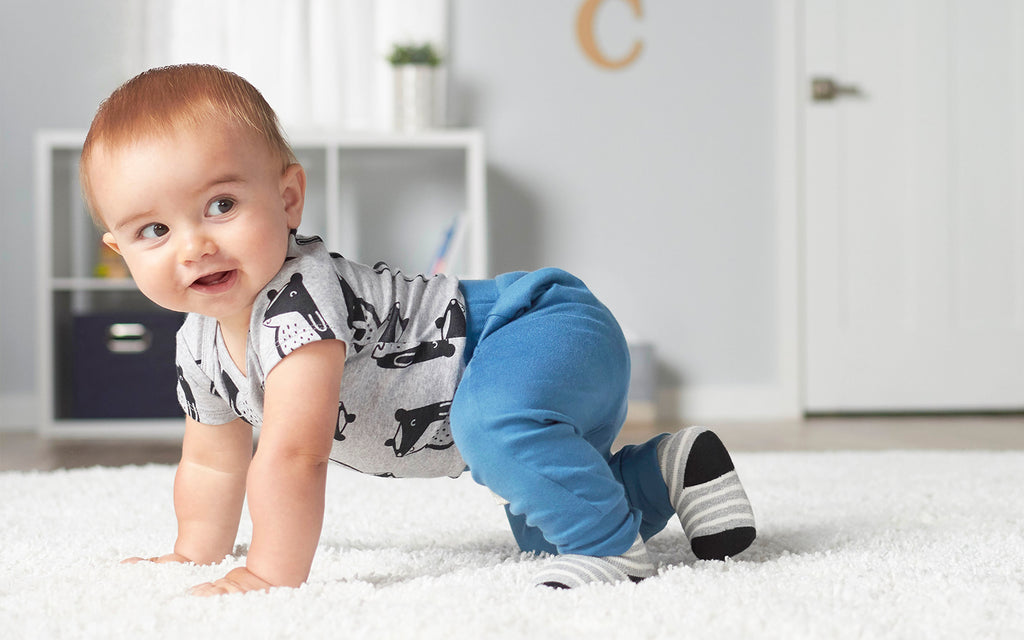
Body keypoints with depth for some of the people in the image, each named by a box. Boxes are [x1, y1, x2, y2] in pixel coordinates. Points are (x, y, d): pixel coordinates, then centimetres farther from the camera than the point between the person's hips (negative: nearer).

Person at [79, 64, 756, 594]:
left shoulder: (300, 296, -33)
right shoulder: (200, 345, -3)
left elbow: (291, 456, -37)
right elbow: (213, 462, 15)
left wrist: (271, 574, -33)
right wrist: (195, 556, 15)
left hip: (554, 331, -10)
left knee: (494, 417, -42)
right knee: (541, 523, 27)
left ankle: (611, 546, -24)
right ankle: (670, 467, 38)